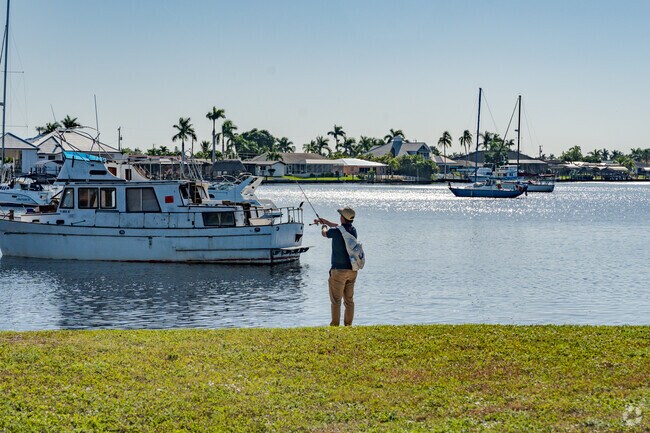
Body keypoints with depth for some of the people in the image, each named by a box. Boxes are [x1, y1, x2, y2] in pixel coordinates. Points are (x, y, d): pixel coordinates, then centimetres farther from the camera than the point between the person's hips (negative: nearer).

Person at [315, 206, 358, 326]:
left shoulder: (336, 231, -16)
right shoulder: (353, 230, 4)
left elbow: (324, 233, 7)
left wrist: (325, 226, 31)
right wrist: (323, 220, 36)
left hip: (339, 270, -6)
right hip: (352, 270, 6)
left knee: (336, 301, 0)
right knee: (349, 300, 11)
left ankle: (335, 325, 0)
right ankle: (348, 325, 15)